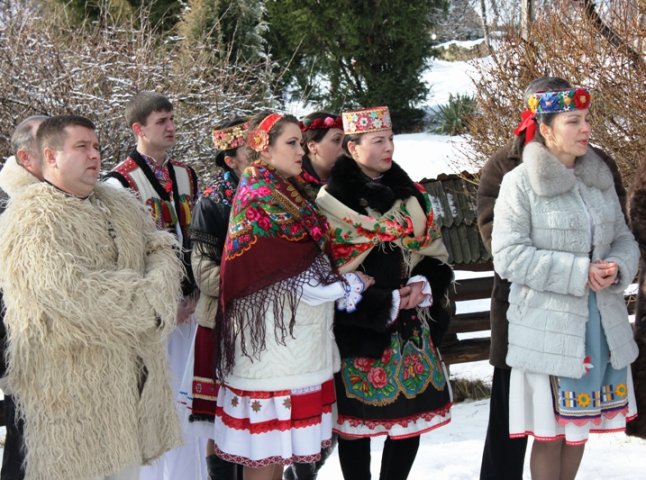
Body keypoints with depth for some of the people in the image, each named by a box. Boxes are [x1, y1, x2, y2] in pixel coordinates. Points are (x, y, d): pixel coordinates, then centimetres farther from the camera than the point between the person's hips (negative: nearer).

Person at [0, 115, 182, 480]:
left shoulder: (120, 205, 15)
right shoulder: (31, 219, -12)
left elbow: (161, 249, 11)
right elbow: (70, 291, -24)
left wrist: (158, 290, -12)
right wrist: (145, 301, -16)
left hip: (131, 373, 7)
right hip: (72, 382, -7)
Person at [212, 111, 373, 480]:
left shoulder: (283, 196, 13)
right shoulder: (263, 201, -15)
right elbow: (305, 284, -17)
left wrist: (342, 277, 4)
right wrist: (357, 283, -5)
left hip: (292, 338, 9)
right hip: (273, 341, -9)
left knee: (278, 446, 15)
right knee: (264, 450, 0)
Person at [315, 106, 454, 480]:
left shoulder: (412, 196, 12)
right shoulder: (332, 201, -7)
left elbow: (436, 253, 17)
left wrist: (425, 285, -5)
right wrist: (384, 305, -12)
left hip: (412, 326, 6)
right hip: (359, 328, -5)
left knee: (413, 415, 7)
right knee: (358, 421, 1)